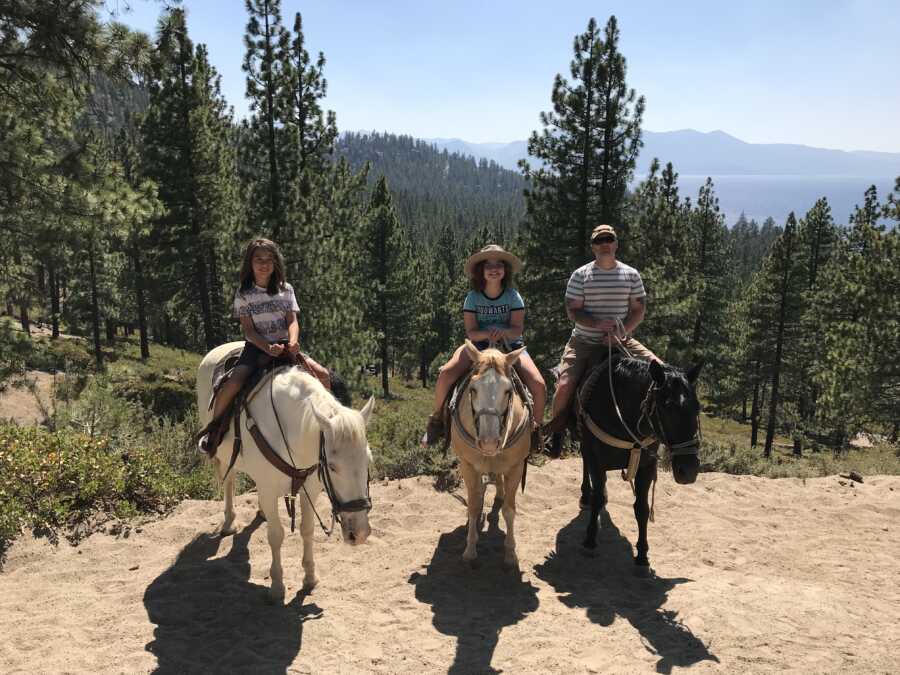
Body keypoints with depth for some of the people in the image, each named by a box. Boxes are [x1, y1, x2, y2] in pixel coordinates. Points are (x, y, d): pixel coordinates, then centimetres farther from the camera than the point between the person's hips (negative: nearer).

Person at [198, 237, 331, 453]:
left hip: (284, 346, 3)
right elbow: (248, 329, -7)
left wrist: (292, 342, -22)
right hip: (257, 347, -3)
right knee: (233, 383, -27)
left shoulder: (286, 289, 6)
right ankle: (213, 429, -3)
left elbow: (292, 321, -1)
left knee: (322, 375, -14)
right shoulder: (243, 293, -1)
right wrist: (268, 348, -23)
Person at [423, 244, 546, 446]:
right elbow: (470, 332, -9)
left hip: (510, 346, 0)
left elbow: (518, 329, -9)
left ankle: (538, 426, 9)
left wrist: (503, 332, -32)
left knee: (539, 386, -20)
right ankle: (437, 418, -1)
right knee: (446, 374, -26)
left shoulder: (513, 296, -4)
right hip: (479, 344, 0)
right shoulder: (473, 297, -3)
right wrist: (487, 333, -30)